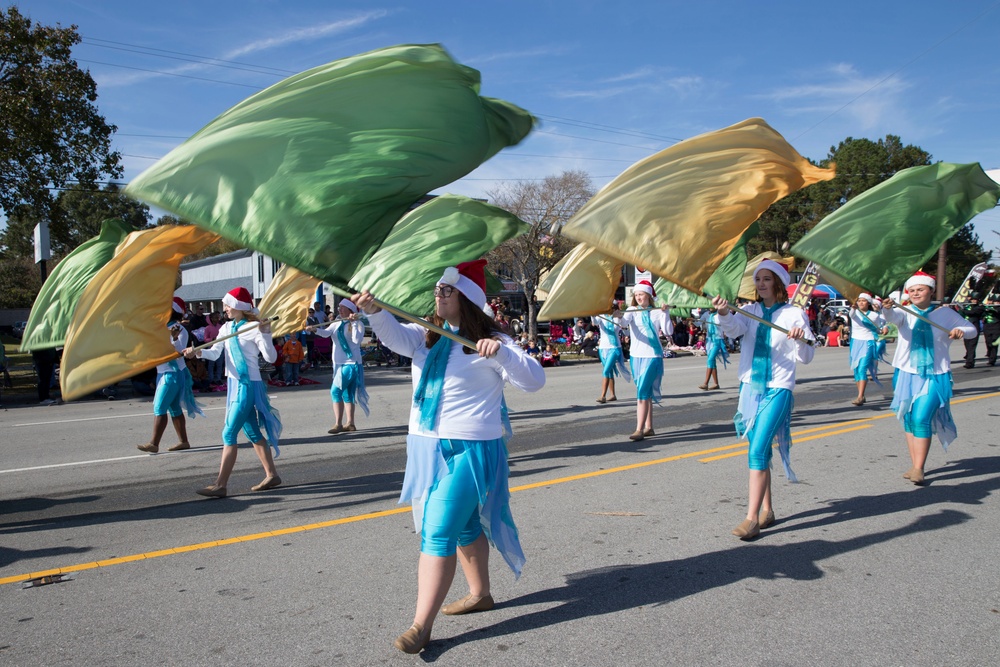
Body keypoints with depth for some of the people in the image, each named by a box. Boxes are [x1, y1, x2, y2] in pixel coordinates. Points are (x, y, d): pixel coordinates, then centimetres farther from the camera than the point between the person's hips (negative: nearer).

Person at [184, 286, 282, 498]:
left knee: (229, 433, -9)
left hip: (249, 386, -8)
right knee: (252, 432, 14)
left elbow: (271, 358, -18)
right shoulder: (227, 328, 9)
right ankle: (271, 475, 24)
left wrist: (265, 334, -29)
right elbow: (215, 353, 2)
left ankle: (220, 485, -4)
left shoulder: (254, 328, -13)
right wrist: (198, 352, -17)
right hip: (233, 384, 8)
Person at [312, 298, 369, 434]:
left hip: (351, 363, -7)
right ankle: (350, 423, 19)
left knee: (336, 391, -14)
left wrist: (353, 323, -21)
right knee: (346, 393, 11)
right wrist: (315, 330, -23)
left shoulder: (358, 324, -8)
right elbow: (326, 333, -4)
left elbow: (357, 340, -21)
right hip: (339, 363, 7)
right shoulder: (337, 324, 10)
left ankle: (338, 424, -10)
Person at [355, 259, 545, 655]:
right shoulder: (426, 337, 8)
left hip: (469, 450, -7)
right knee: (463, 526, 21)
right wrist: (375, 311, -31)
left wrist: (500, 354, -34)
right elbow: (395, 336, -10)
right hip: (428, 446, 7)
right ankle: (480, 593, 39)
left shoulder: (489, 343, -10)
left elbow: (535, 380, -17)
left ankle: (422, 625, -3)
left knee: (438, 532, -10)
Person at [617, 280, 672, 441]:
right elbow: (624, 323, -16)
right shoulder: (632, 311, 4)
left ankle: (639, 430, -13)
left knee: (642, 392, -13)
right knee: (645, 392, 12)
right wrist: (620, 316, -37)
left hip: (652, 356, -4)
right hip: (635, 355, 4)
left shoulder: (657, 312, 0)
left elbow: (668, 332, -8)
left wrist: (665, 313, -15)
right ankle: (649, 427, 21)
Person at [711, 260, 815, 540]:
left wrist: (800, 339, -24)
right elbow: (734, 328, -17)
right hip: (750, 386, 4)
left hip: (778, 388, -4)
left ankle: (752, 517, -12)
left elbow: (805, 357, -3)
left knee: (758, 449, -14)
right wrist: (724, 313, -38)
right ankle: (767, 510, 25)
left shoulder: (794, 314, -2)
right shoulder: (750, 311, 5)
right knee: (760, 451, 12)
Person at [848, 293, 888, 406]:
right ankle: (860, 395, 16)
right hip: (855, 342, 4)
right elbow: (851, 315, -24)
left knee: (862, 368, -17)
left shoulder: (875, 315, 1)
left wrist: (885, 328, -12)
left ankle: (860, 397, -25)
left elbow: (879, 330, 11)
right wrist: (854, 308, -46)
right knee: (856, 370, 7)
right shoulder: (855, 312, 1)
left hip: (868, 343, -4)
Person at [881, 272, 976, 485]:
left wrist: (961, 331, -10)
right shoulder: (905, 313, 0)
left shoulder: (944, 313, 3)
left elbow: (972, 329, 14)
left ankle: (919, 468, -9)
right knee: (909, 419, 7)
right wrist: (887, 308, -47)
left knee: (921, 418, -14)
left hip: (935, 377, -2)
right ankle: (915, 465, 19)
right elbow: (892, 317, -24)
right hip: (907, 374, 2)